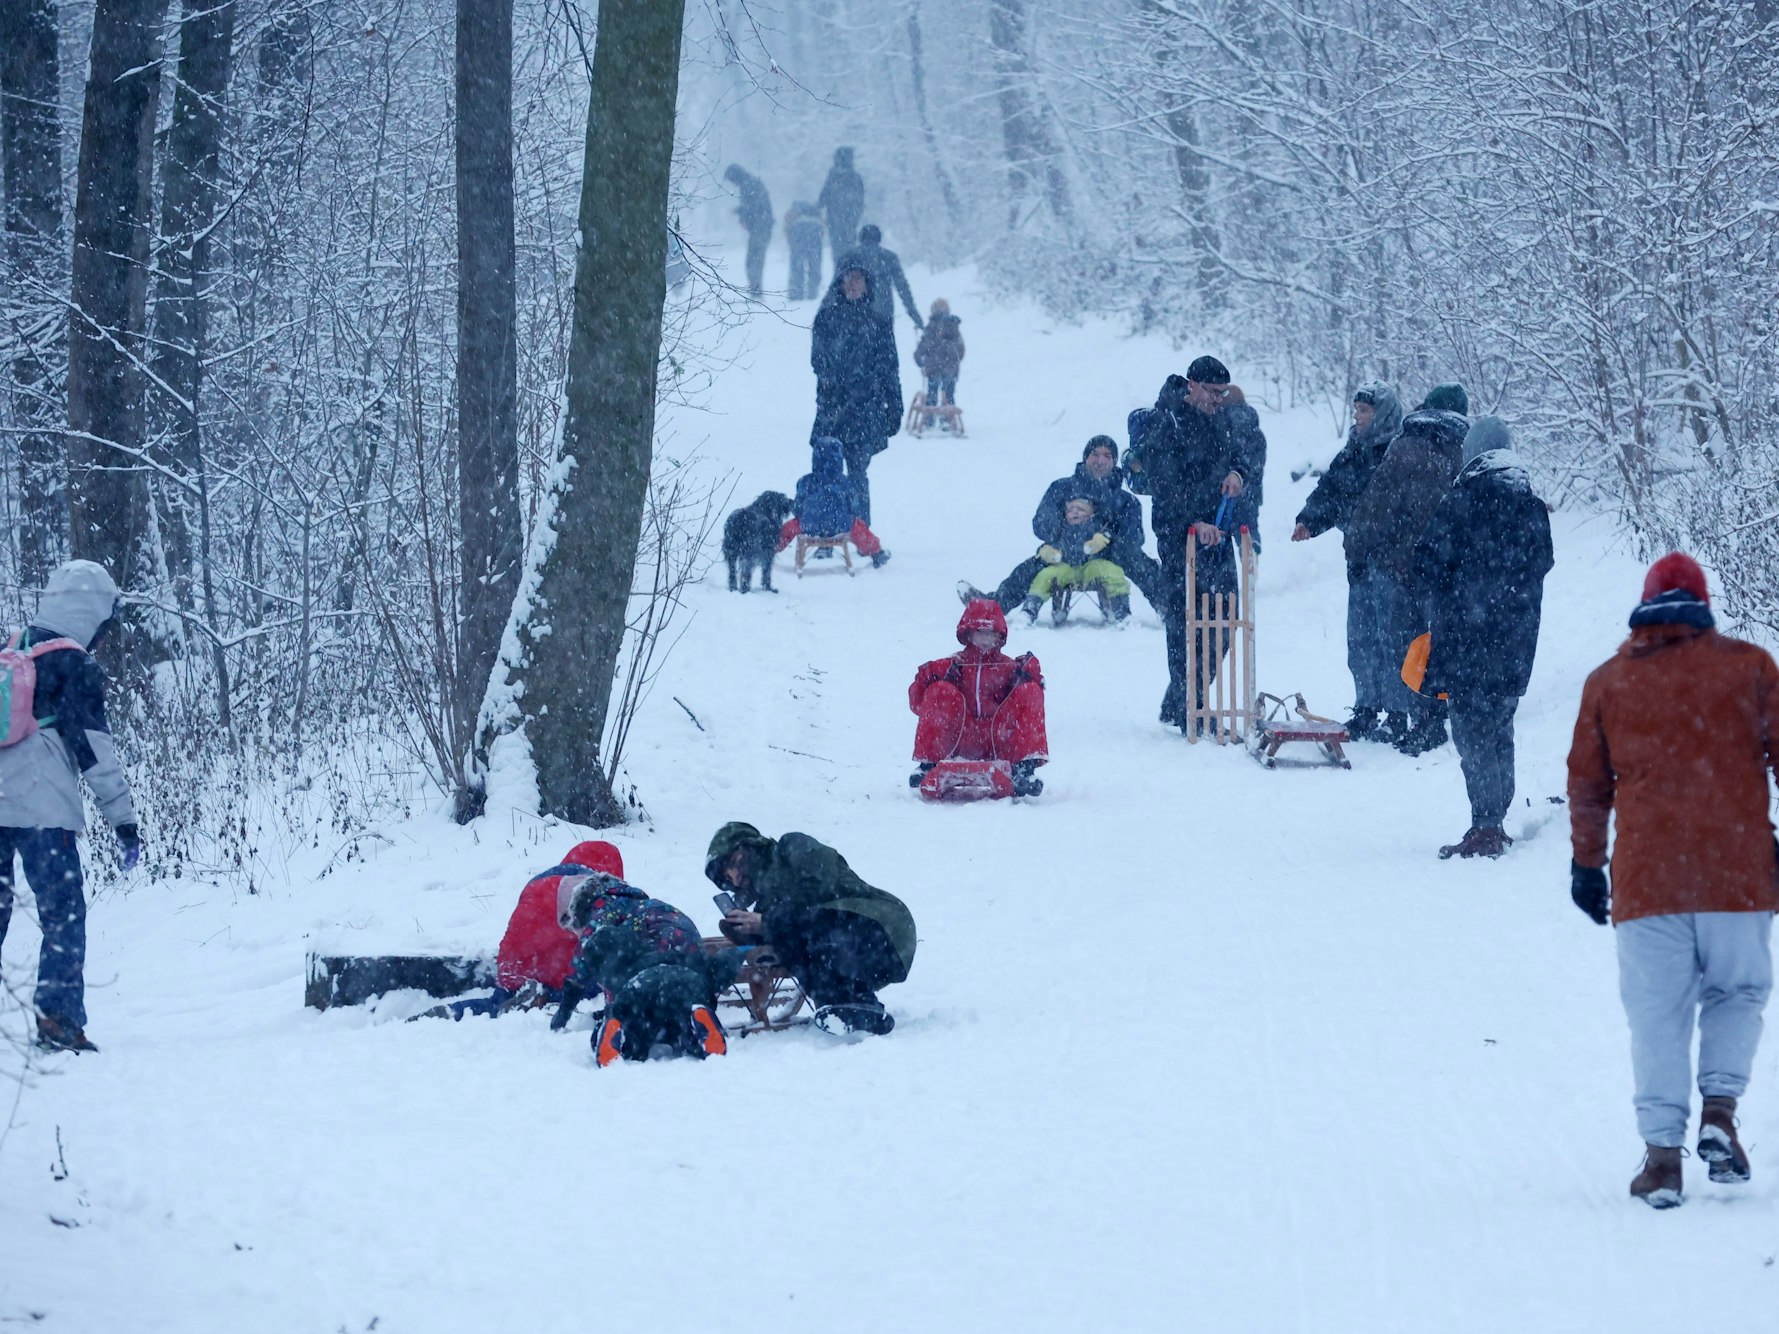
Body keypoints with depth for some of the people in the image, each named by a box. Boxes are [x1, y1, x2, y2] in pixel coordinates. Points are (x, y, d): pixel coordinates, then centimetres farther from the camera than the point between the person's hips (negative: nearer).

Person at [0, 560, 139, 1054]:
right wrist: (124, 819, -4)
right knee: (64, 915, 0)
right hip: (44, 810, -6)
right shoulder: (76, 666, -6)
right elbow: (97, 749, -7)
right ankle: (58, 1017, -9)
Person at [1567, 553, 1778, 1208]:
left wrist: (1586, 864, 21)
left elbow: (1587, 782, 12)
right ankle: (1720, 1111, -4)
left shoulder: (1609, 680, 9)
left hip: (1646, 877, 1)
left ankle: (1662, 1152, -2)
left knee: (1658, 1015, 5)